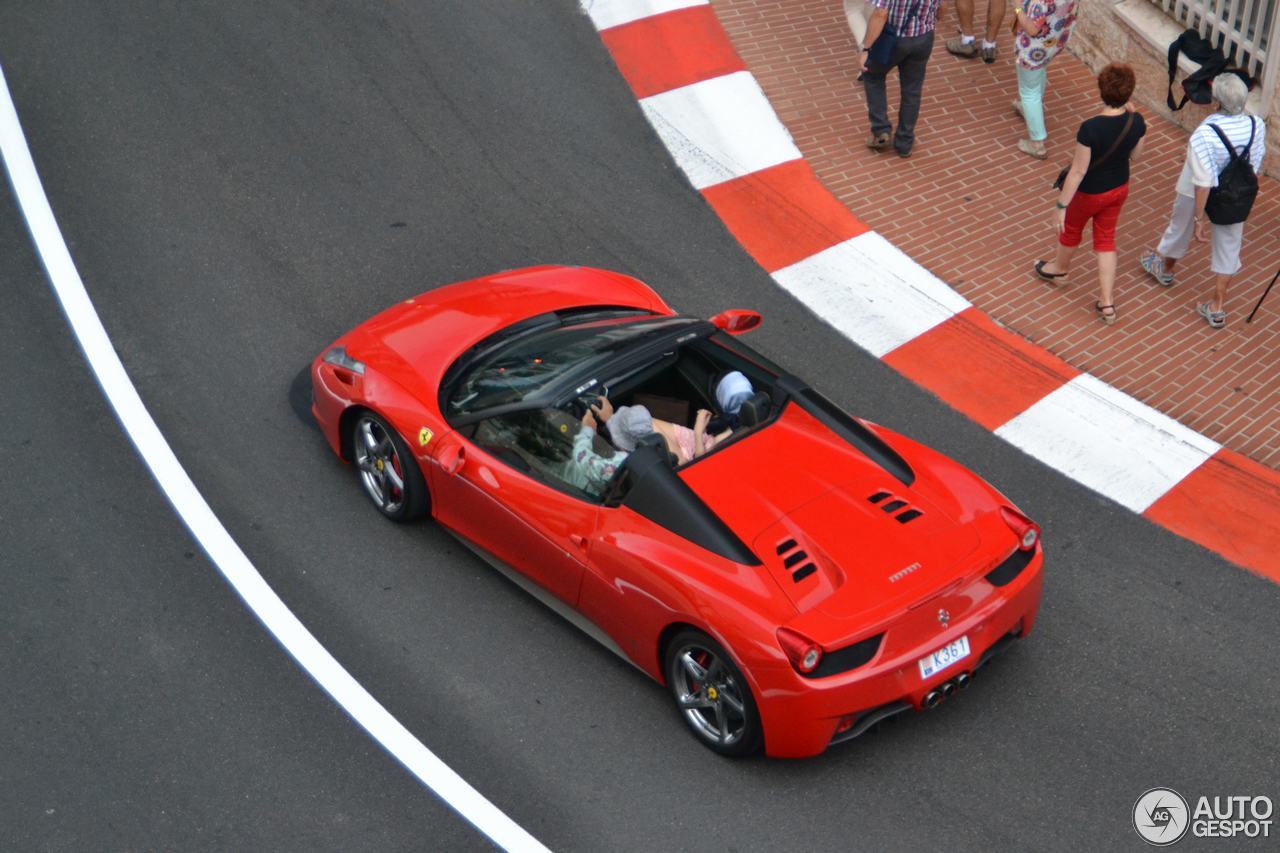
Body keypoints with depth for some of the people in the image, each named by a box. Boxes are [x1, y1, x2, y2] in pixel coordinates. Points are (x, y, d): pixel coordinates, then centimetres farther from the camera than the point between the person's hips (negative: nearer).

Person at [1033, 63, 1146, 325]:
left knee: (1071, 228, 25)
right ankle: (1107, 303, 22)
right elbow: (1135, 155, 2)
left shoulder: (1090, 128, -35)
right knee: (1106, 239, 20)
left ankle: (1059, 268, 57)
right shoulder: (1136, 121, -17)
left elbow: (1078, 170, -28)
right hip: (1119, 188, 5)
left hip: (1090, 193, -5)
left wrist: (1061, 205, -19)